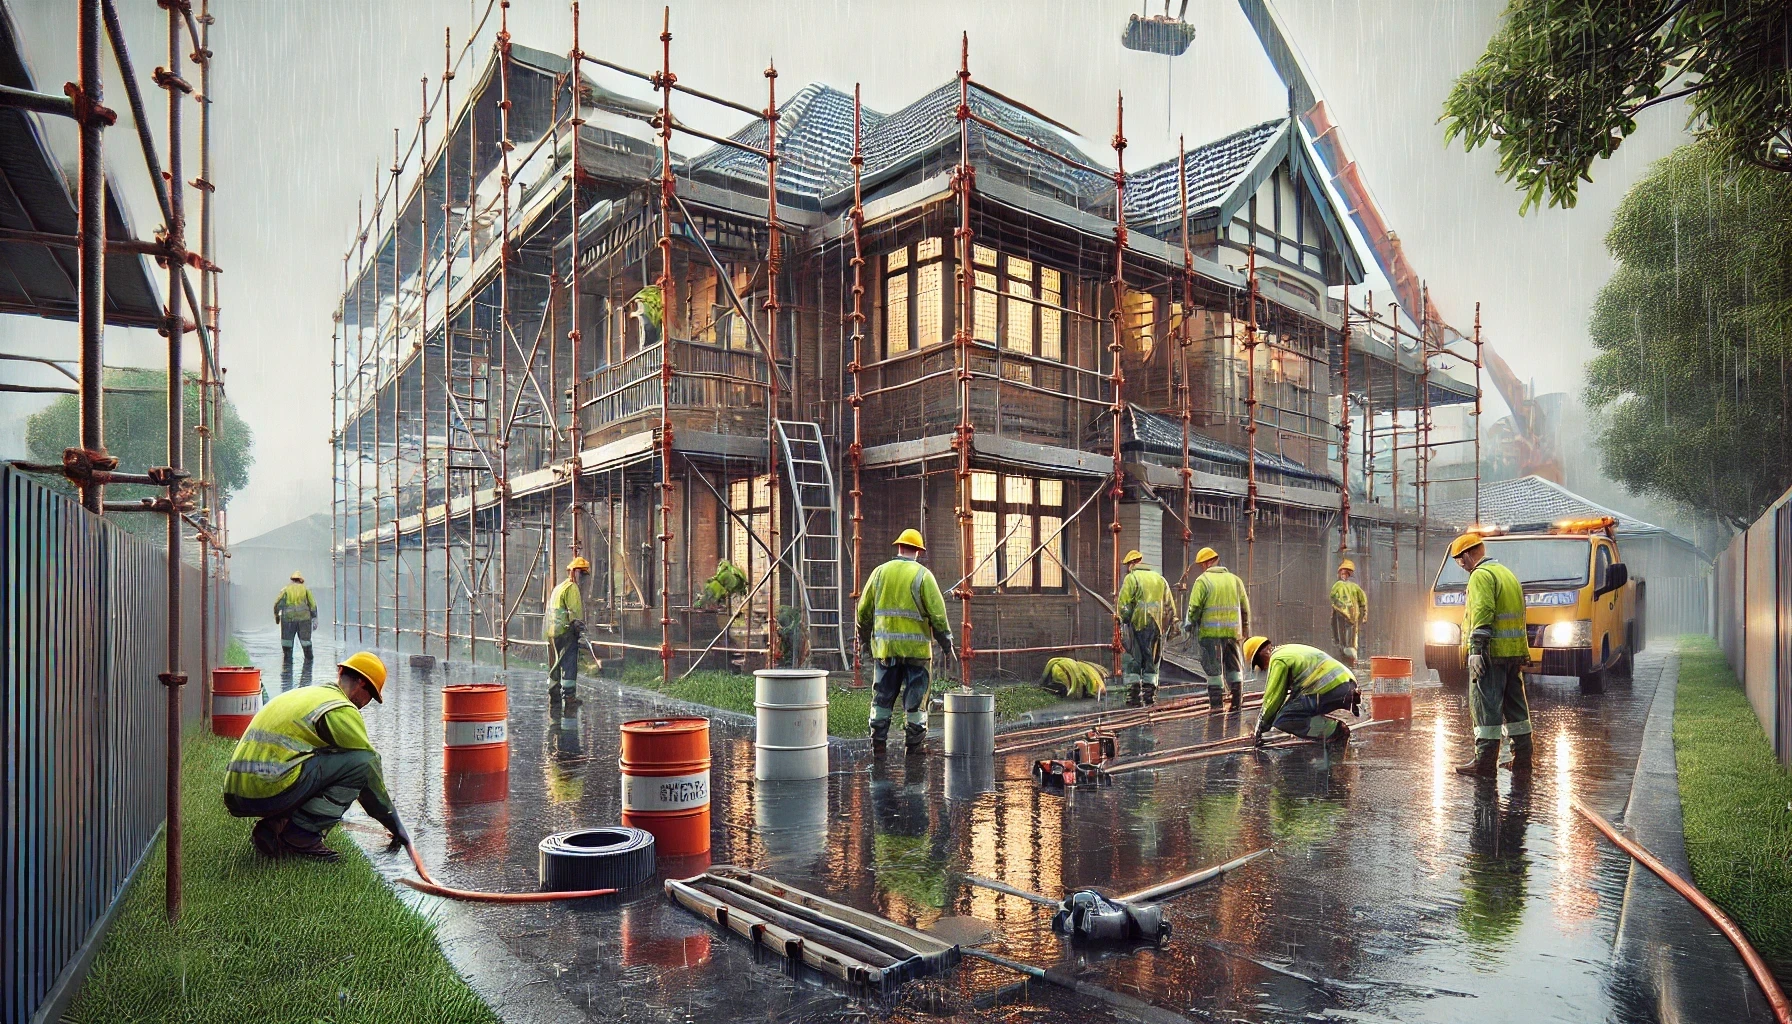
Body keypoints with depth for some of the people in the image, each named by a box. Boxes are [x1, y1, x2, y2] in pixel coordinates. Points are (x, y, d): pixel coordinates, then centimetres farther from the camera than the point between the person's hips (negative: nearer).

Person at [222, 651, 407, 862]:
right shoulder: (340, 709, -3)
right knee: (362, 761, -9)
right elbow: (370, 767, 2)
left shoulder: (304, 694, 25)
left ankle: (274, 826, 11)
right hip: (270, 792, -9)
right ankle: (300, 837, -6)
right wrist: (396, 826, 13)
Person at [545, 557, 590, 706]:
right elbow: (575, 611, -17)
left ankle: (554, 695, 22)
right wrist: (581, 628, -13)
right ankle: (569, 697, -9)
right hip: (566, 632, -10)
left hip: (551, 632, 10)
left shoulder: (558, 587, 24)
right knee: (569, 665, -7)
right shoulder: (571, 587, -8)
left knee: (555, 665, 15)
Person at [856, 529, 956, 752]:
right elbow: (937, 612, -8)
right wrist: (947, 644, -1)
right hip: (915, 646, -3)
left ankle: (878, 738, 13)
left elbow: (864, 609, 11)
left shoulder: (880, 572, 6)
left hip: (884, 645, 3)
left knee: (883, 694, 11)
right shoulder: (922, 575, -4)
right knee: (915, 696, 5)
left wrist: (863, 637, 24)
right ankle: (914, 740, 8)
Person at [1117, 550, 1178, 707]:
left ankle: (1134, 692, -4)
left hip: (1136, 624, -4)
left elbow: (1124, 603, -10)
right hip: (1156, 626, 4)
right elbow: (1169, 604, 15)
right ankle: (1149, 693, 8)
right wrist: (1173, 623, 16)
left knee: (1133, 660, 1)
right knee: (1152, 660, 11)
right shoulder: (1160, 578, 18)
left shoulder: (1131, 578, 0)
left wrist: (1123, 622, -5)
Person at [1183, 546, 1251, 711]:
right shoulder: (1235, 579, 12)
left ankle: (1216, 701, 2)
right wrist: (1245, 627, 22)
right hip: (1233, 630, 4)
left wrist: (1190, 622, 8)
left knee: (1213, 667, 2)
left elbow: (1194, 607, -8)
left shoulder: (1202, 581, -4)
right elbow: (1245, 606, 14)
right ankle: (1238, 699, 9)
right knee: (1234, 666, 13)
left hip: (1211, 631, -4)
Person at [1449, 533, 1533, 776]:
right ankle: (1522, 759, 22)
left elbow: (1483, 614, -20)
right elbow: (1519, 613, 24)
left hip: (1491, 653, -10)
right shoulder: (1507, 573, 21)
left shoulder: (1481, 576, -10)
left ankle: (1484, 763, -5)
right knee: (1515, 704, 15)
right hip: (1514, 651, 10)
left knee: (1486, 706, -6)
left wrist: (1477, 649, -21)